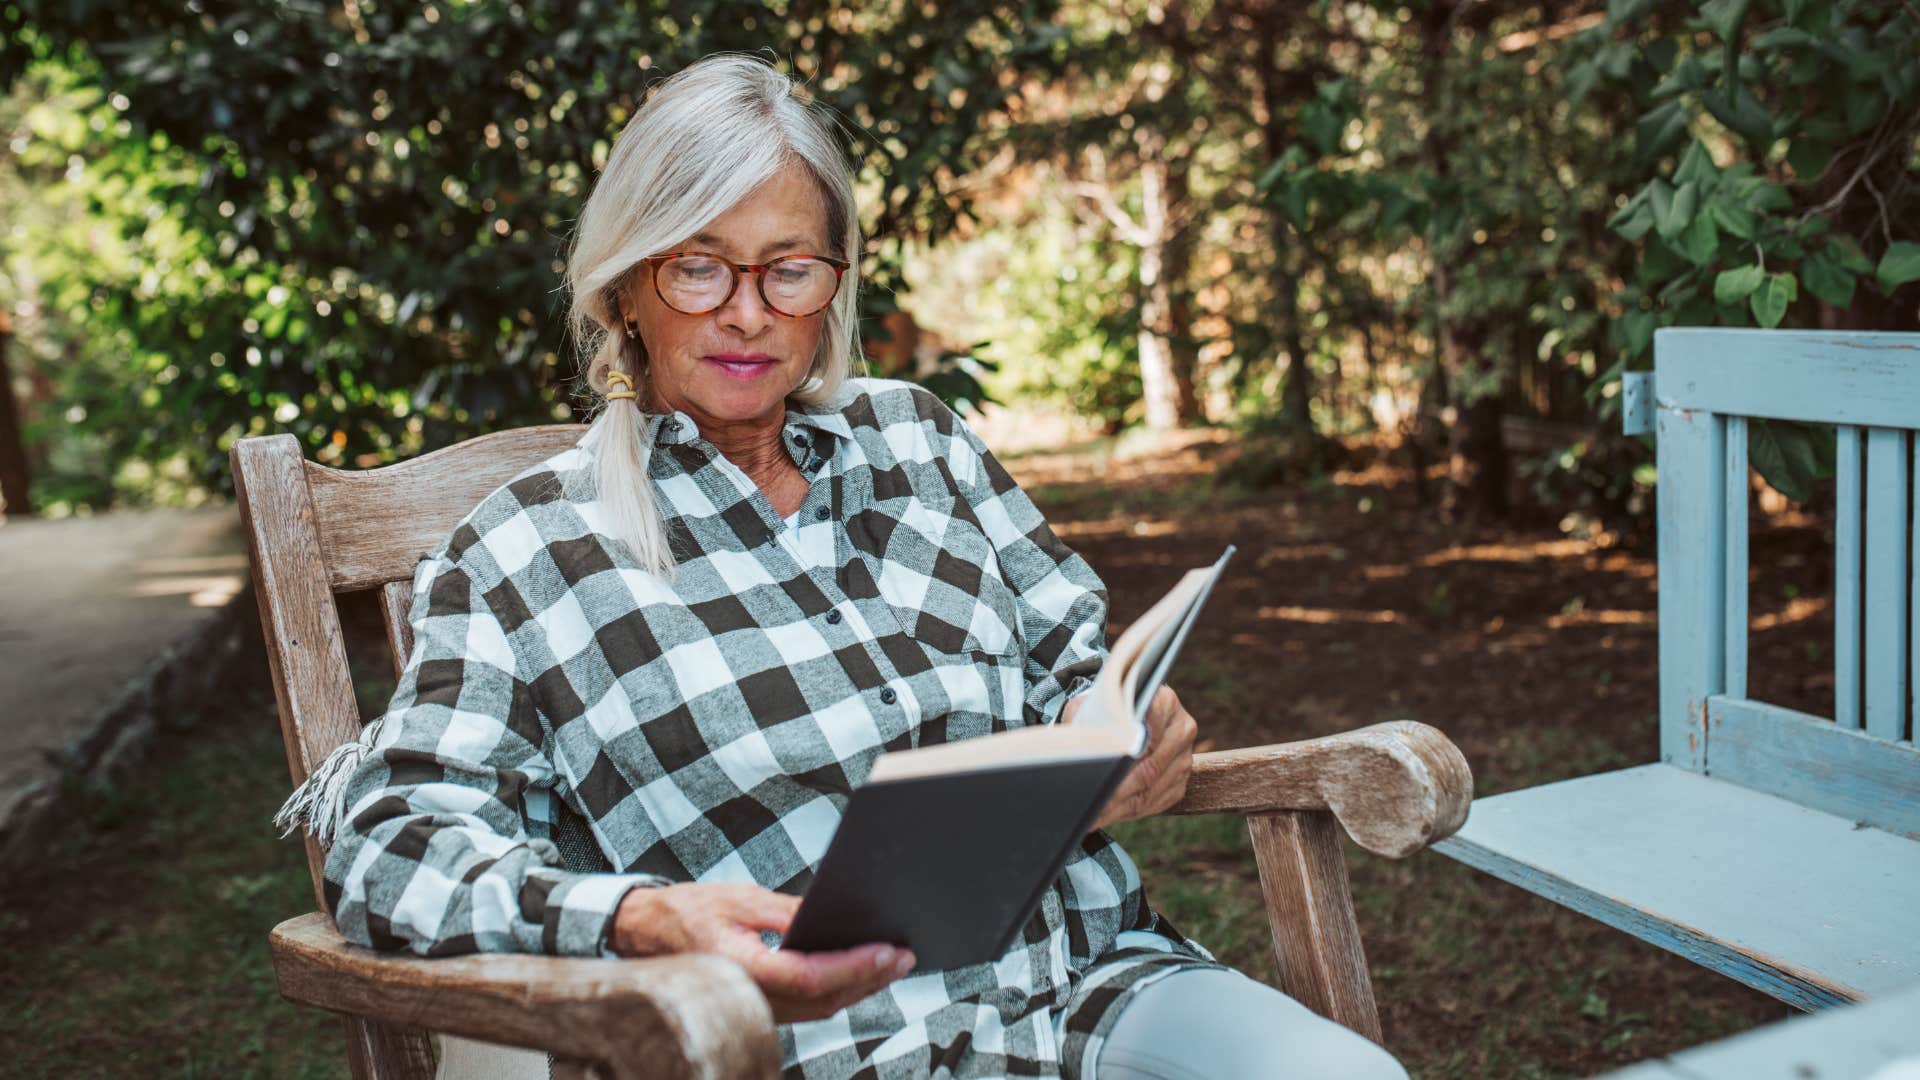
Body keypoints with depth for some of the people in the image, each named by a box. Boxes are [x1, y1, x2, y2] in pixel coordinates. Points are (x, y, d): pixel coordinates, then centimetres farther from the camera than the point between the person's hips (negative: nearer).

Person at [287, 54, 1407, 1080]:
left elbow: (1077, 650, 20)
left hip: (1098, 970, 4)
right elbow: (389, 840, -6)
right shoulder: (528, 552, 2)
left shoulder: (916, 436, 15)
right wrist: (643, 919, -25)